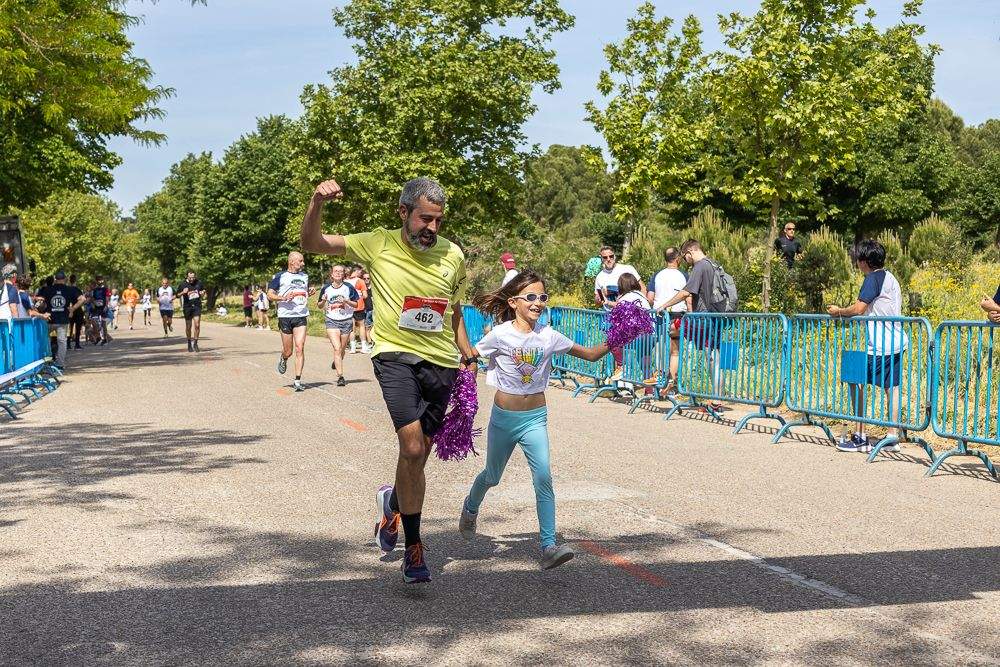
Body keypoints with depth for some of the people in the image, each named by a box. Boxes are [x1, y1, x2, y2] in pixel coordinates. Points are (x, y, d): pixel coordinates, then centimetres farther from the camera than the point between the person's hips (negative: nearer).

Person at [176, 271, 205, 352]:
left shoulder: (199, 283, 3)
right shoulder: (183, 284, -3)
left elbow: (203, 290, 19)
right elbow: (178, 294, 3)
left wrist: (203, 293, -4)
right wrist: (183, 292, -18)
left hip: (197, 306, 1)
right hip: (187, 307, -1)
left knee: (197, 325, -10)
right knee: (188, 326, 7)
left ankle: (195, 343, 0)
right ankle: (189, 343, 23)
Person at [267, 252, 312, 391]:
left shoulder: (305, 276, 17)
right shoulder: (280, 276, 2)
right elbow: (270, 295, 1)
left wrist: (310, 293, 8)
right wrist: (283, 298, -16)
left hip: (301, 317, 3)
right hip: (285, 316, -3)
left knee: (300, 348, -10)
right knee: (288, 352, 4)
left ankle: (298, 381, -6)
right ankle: (283, 359, 41)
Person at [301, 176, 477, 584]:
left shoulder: (453, 255, 6)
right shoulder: (378, 245, -3)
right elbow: (312, 243, -7)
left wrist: (468, 356, 10)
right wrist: (317, 204, -25)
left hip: (442, 363, 4)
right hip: (395, 355, -4)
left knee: (418, 455, 10)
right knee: (412, 447, -20)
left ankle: (392, 502, 46)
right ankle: (413, 548, -6)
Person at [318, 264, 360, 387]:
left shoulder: (348, 287, -1)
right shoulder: (326, 288, 2)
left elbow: (356, 304, 4)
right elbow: (320, 307, 12)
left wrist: (347, 301, -14)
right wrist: (323, 301, -10)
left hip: (347, 321, 1)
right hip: (332, 321, -1)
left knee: (342, 348, 12)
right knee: (337, 348, -15)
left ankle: (336, 362, 46)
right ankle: (340, 377, -16)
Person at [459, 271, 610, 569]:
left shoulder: (548, 336, -5)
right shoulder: (500, 334, -11)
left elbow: (590, 354, 1)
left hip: (535, 418, 1)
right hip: (504, 417, -1)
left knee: (543, 479, -15)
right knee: (492, 476, 19)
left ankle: (549, 548, -18)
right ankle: (471, 508, 52)